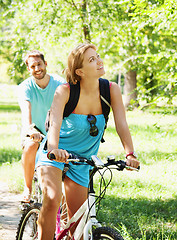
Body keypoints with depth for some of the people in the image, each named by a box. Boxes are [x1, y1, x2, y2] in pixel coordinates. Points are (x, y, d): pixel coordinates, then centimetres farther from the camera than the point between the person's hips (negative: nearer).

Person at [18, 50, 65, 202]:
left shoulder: (60, 84, -12)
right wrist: (29, 129, -56)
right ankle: (28, 187, -14)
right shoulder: (25, 87, -15)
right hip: (34, 130, -1)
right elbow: (26, 109, -35)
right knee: (30, 147, -33)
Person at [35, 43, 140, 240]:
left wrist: (130, 154, -34)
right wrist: (54, 148, -55)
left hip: (82, 159, 4)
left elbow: (121, 124, -18)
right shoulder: (65, 91, -21)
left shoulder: (111, 90, -12)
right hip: (55, 154, -3)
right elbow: (55, 123, -36)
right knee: (52, 200, -29)